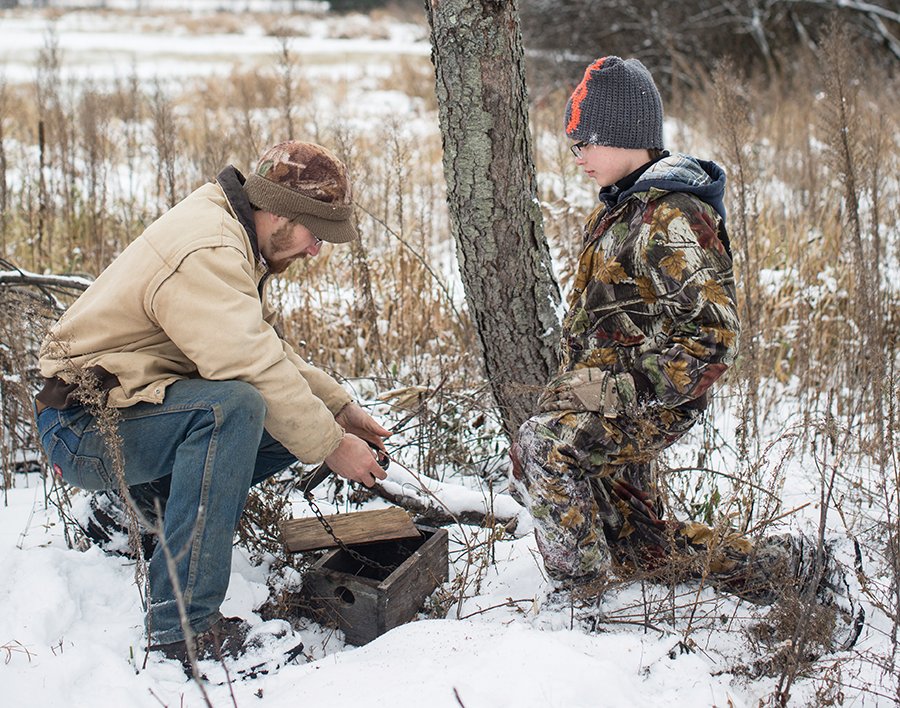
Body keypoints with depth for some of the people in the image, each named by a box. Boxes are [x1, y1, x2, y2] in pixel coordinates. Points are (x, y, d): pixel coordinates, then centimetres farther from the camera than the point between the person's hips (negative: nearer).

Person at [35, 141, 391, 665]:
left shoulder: (232, 239, 10)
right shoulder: (205, 252, -23)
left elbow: (272, 349, 15)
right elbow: (253, 367, -28)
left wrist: (340, 410, 6)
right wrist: (331, 446, -19)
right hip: (83, 427, -10)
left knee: (297, 419, 2)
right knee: (234, 405, -34)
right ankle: (185, 626, -29)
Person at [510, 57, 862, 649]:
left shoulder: (669, 221, -20)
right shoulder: (624, 206, 11)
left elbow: (715, 337, -24)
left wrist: (624, 390, -26)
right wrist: (578, 381, 16)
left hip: (649, 403, -10)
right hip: (612, 391, 10)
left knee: (542, 446, -33)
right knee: (639, 542, 18)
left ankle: (582, 591, -23)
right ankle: (777, 564, 32)